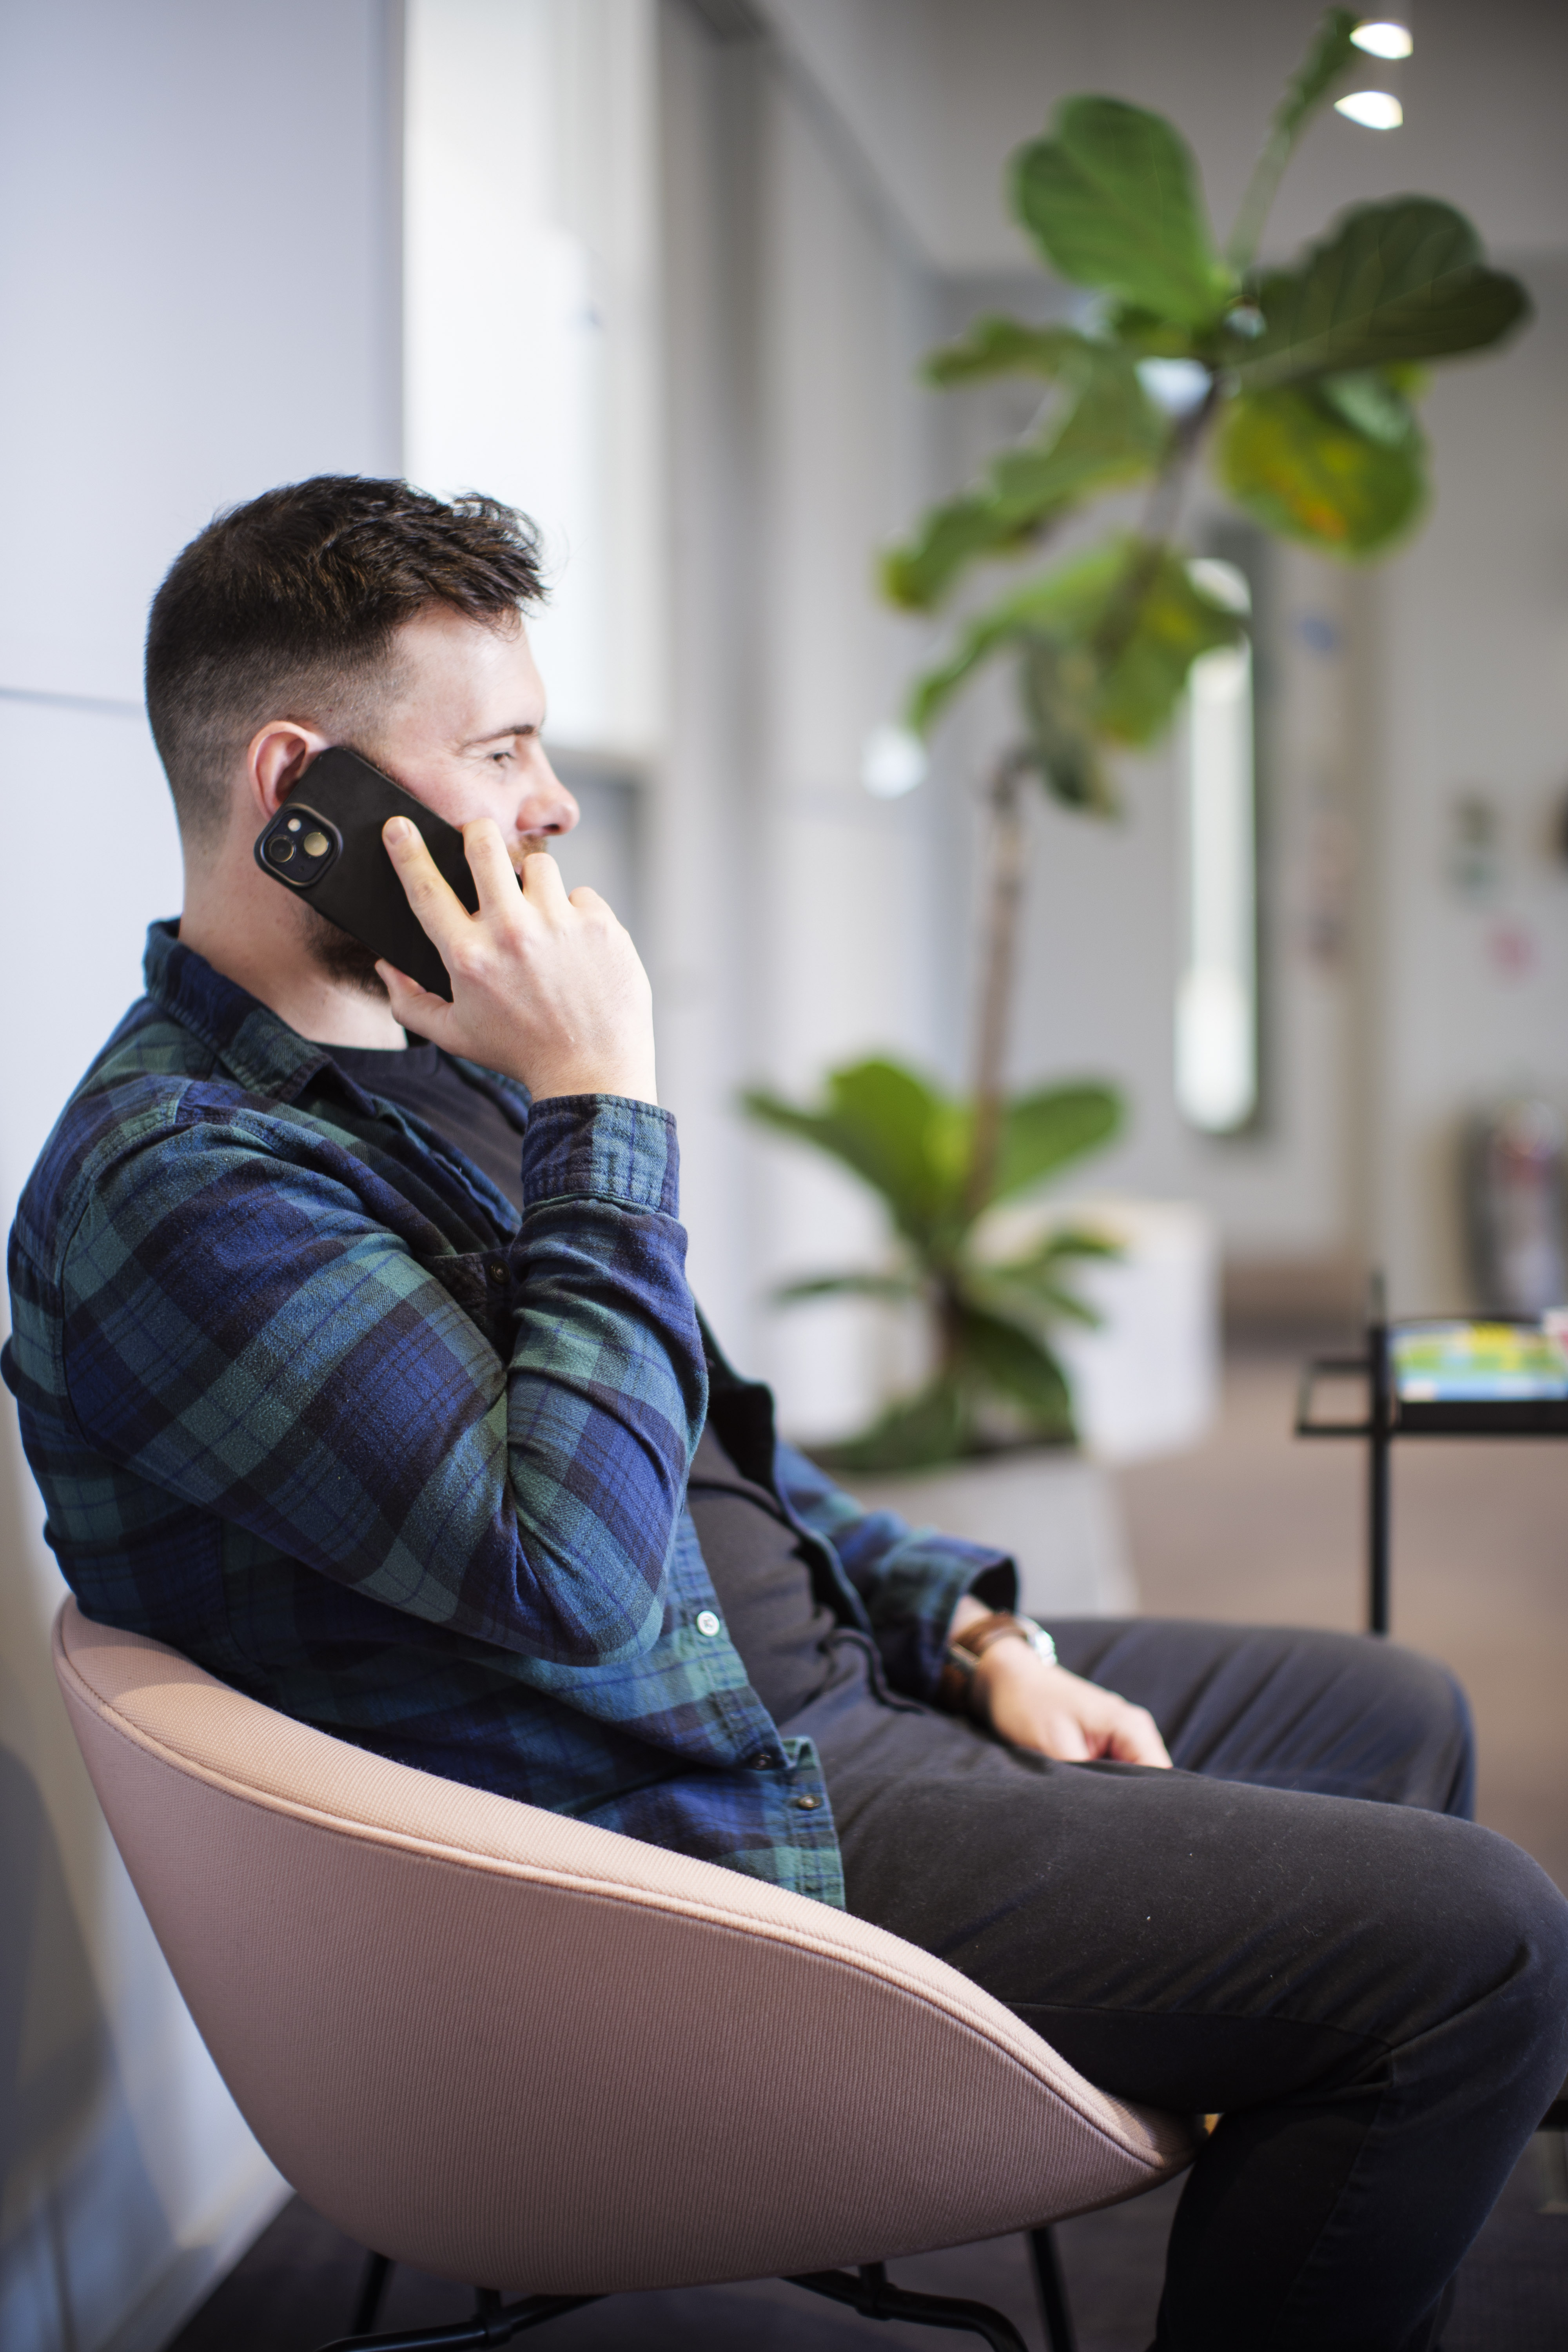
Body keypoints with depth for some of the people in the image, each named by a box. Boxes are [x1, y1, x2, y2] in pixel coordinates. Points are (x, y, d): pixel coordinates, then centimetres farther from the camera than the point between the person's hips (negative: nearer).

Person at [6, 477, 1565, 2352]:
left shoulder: (419, 1065, 12)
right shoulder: (177, 1182, -22)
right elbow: (572, 1577, -31)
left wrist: (964, 1626, 10)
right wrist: (597, 1111, -23)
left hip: (827, 1685, 10)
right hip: (684, 1835, -10)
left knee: (1396, 1718, 18)